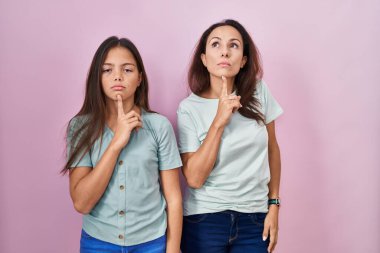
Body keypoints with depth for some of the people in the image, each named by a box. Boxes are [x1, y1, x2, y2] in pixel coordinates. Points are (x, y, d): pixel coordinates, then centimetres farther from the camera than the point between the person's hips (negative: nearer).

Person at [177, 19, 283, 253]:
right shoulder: (190, 107, -10)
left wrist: (274, 205, 7)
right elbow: (194, 178, -15)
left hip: (254, 219, 2)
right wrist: (219, 121, -21)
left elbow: (272, 148, 6)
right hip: (204, 220, -2)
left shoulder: (259, 92, -4)